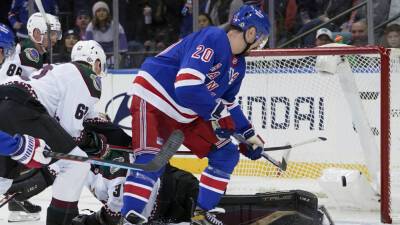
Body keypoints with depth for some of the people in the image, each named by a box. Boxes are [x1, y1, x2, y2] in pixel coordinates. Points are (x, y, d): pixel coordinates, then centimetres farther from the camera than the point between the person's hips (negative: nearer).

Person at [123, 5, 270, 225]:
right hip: (153, 100, -10)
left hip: (186, 114, 10)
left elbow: (228, 103, 22)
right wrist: (218, 113, -23)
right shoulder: (212, 39, -24)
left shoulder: (238, 64, 7)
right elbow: (187, 85, -32)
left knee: (226, 153, 7)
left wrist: (249, 135, 17)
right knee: (151, 161, -25)